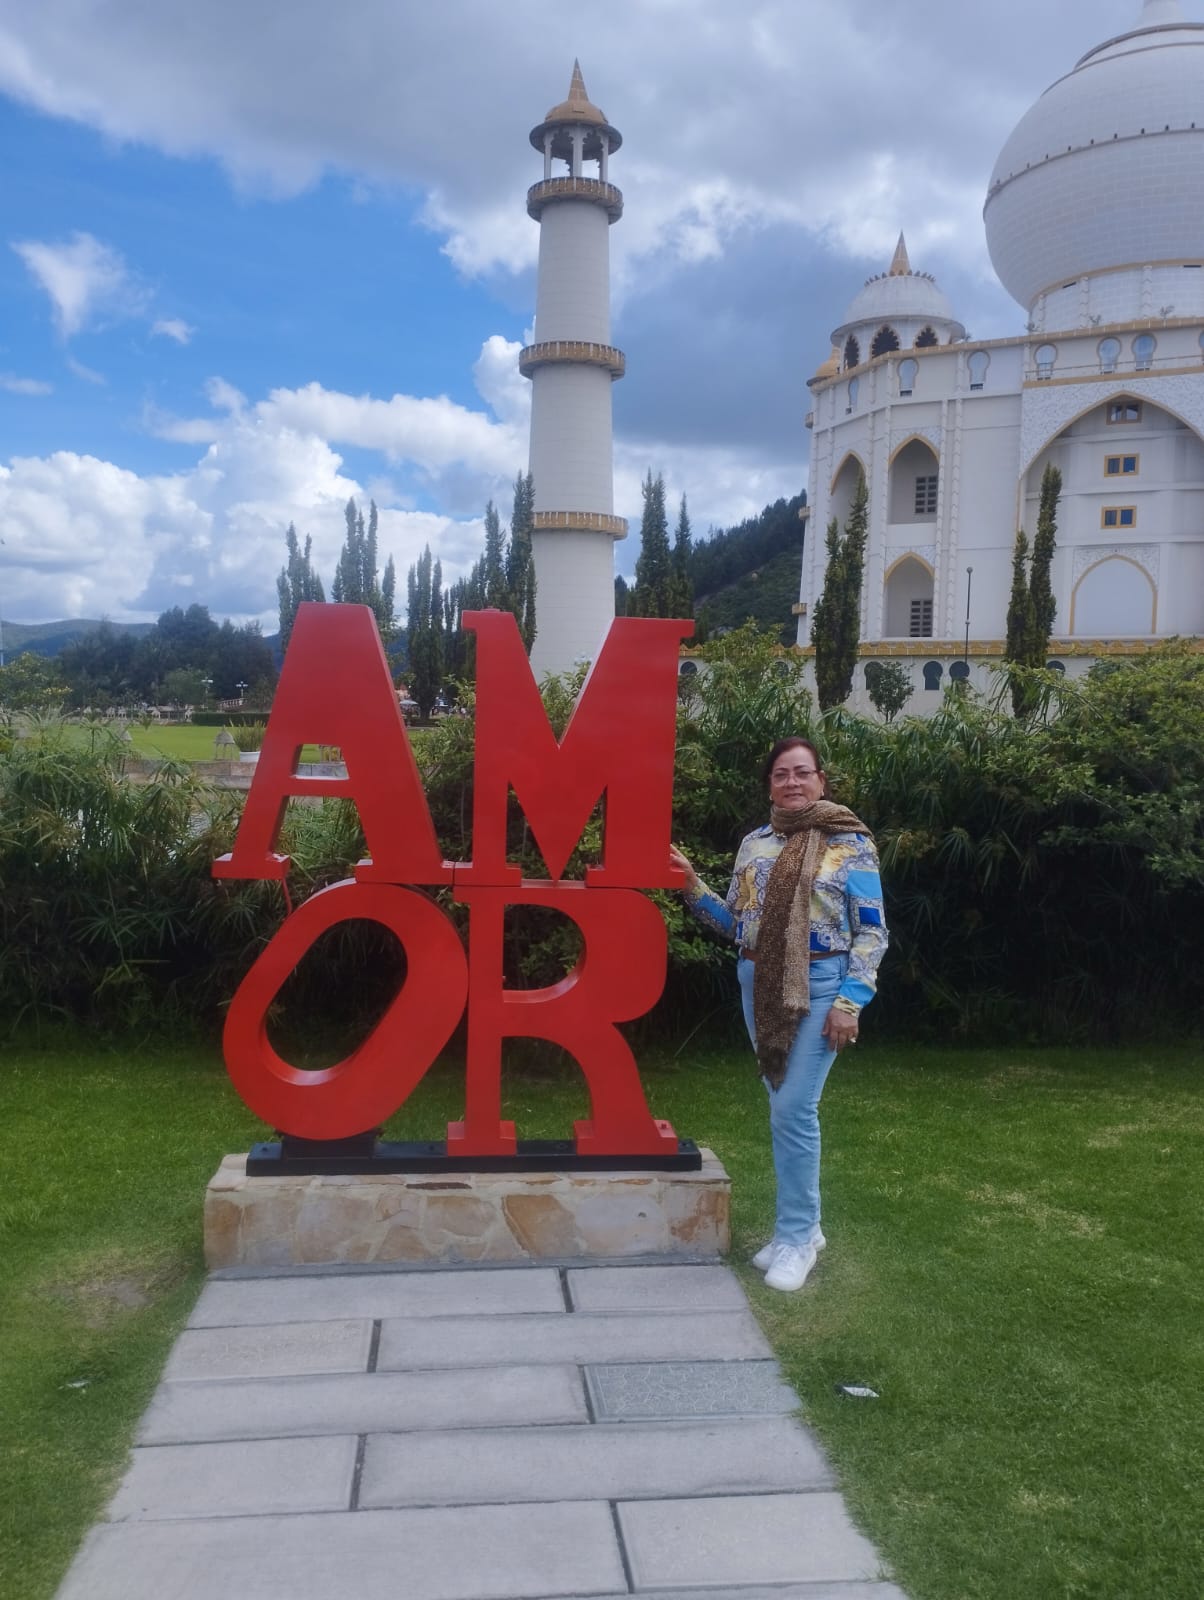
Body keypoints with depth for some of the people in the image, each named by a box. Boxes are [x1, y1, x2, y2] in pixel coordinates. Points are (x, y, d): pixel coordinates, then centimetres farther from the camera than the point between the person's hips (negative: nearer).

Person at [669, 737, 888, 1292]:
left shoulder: (852, 844, -4)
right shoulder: (754, 843, 9)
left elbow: (871, 932, -6)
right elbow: (736, 922, 11)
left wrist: (850, 1000, -13)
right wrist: (693, 888, -3)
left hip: (820, 986, -5)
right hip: (759, 985, 5)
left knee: (794, 1109, -7)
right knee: (785, 1107, 11)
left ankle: (795, 1236, 7)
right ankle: (804, 1223, 26)